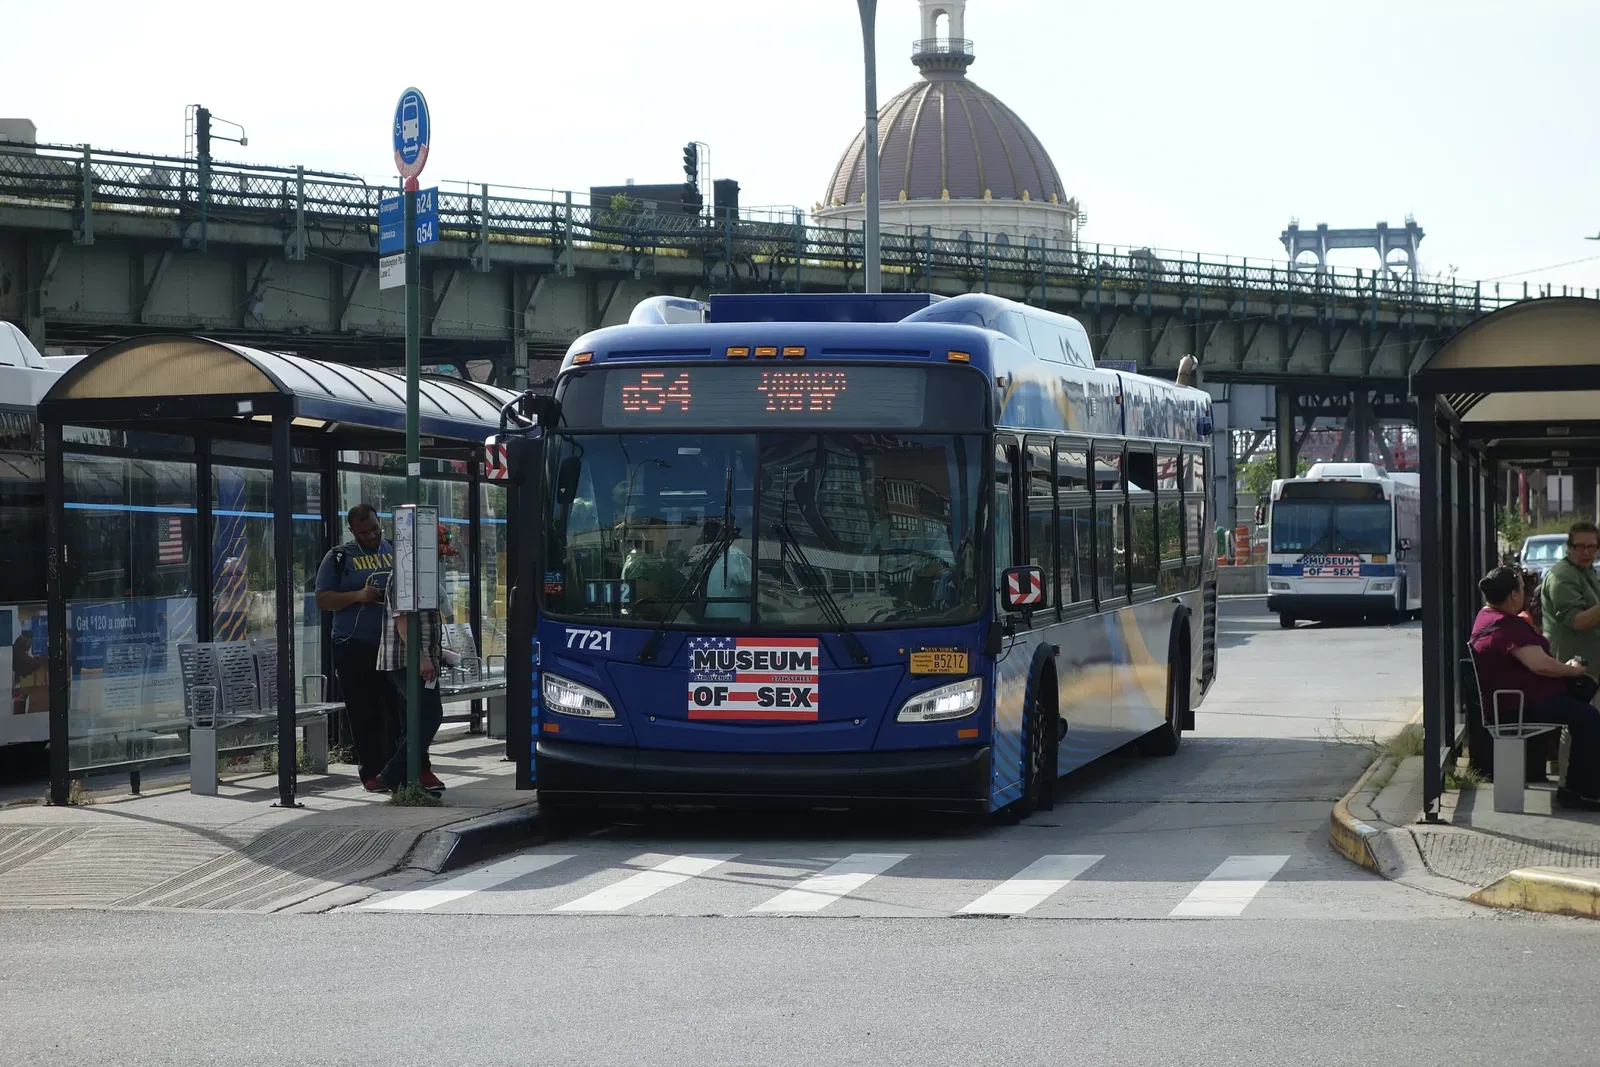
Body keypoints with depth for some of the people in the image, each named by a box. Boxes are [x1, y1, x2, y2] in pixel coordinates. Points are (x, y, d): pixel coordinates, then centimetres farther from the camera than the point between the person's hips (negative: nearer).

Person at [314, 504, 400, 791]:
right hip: (355, 648, -2)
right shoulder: (339, 558, 4)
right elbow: (323, 600, 0)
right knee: (364, 712, -1)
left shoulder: (396, 551, 12)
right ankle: (372, 772, 4)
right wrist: (358, 596, -15)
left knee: (400, 708, -2)